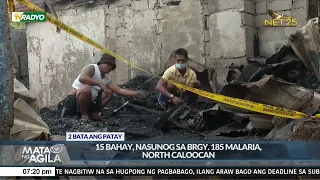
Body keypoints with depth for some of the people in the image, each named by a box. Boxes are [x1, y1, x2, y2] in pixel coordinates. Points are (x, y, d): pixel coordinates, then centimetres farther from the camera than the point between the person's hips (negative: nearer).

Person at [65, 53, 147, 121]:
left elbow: (119, 90, 3)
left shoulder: (107, 78, 9)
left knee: (109, 92, 6)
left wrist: (135, 93, -9)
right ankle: (84, 114, -16)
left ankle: (93, 113, 4)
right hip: (74, 100, -8)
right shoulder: (92, 68, -13)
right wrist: (100, 84, -33)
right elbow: (82, 78, -34)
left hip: (89, 102, 8)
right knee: (86, 88, -37)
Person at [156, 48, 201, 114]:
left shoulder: (192, 73, -18)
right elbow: (158, 87, -38)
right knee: (170, 84, -33)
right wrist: (172, 97, -48)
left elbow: (190, 91, -23)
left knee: (197, 84, -13)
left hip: (183, 96, 3)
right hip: (169, 97, -3)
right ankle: (169, 107, -13)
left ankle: (192, 106, 2)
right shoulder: (170, 71, -28)